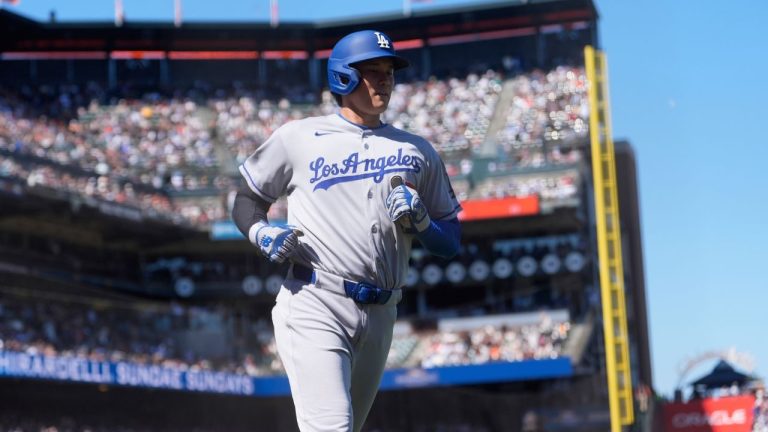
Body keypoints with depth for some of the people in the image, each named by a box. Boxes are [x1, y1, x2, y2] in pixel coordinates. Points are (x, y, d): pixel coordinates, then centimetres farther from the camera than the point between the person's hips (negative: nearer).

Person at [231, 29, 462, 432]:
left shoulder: (418, 151, 16)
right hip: (314, 307, -4)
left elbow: (451, 241, 17)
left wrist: (419, 222, -4)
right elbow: (246, 200, 15)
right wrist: (261, 233, -6)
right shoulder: (298, 137, 7)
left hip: (380, 317, 5)